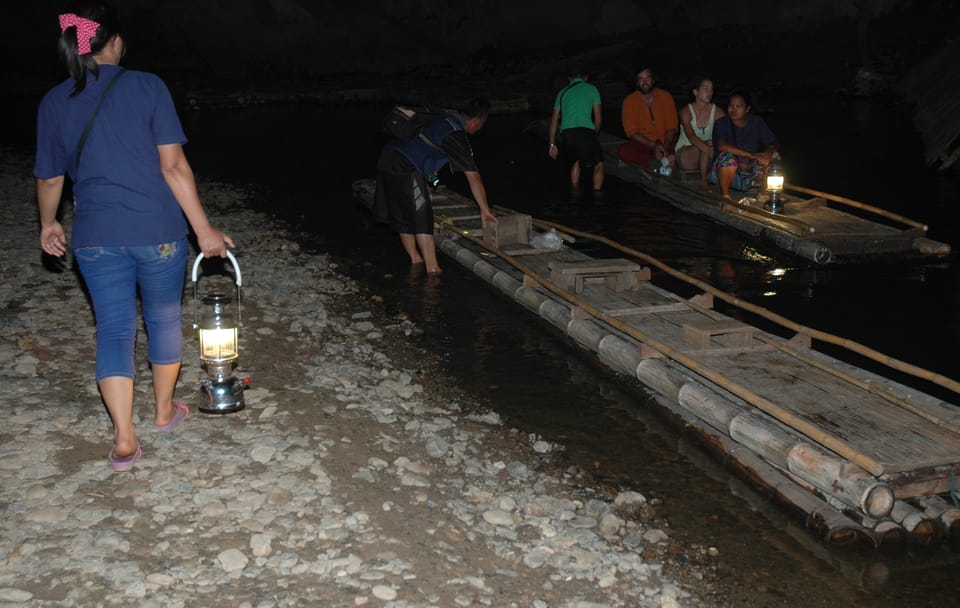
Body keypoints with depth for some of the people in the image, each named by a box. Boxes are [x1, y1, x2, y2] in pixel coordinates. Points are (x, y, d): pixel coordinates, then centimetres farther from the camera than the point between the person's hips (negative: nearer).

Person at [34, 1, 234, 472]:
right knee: (163, 318, 17)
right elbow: (174, 167, -11)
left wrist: (48, 224, 29)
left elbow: (49, 178, 11)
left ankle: (124, 440, 3)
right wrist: (204, 230, -7)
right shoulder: (146, 87, -8)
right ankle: (165, 410, 34)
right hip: (158, 232, -2)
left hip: (96, 238, 2)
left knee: (114, 330, 9)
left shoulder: (54, 102, 2)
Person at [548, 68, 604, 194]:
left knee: (576, 160, 30)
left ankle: (575, 193, 26)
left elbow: (554, 120, 23)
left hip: (566, 133, 4)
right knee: (598, 164, 12)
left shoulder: (563, 92, 25)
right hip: (585, 131, -4)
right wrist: (594, 135, 33)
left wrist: (552, 144, 25)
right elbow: (598, 118, 16)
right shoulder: (591, 89, 17)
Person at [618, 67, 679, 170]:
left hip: (666, 141, 0)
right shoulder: (629, 101, -5)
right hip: (642, 143, 0)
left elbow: (672, 127, -3)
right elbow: (631, 132, -8)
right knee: (623, 151, -32)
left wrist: (665, 147, -21)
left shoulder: (666, 96, -2)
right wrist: (653, 146, -20)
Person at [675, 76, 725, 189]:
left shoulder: (718, 112, -2)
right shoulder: (686, 111, -11)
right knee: (709, 144, -30)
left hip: (705, 158, 3)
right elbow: (691, 137, -27)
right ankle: (703, 179, -28)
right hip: (684, 156, -3)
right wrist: (709, 149, -43)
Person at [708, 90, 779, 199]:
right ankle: (725, 196, -25)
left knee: (774, 156, -16)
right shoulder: (721, 124, -9)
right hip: (724, 172, -3)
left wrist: (766, 154, -29)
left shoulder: (757, 122, 2)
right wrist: (750, 154, -37)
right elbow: (721, 146, -29)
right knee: (727, 156, -33)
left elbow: (772, 143, -4)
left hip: (751, 171, 3)